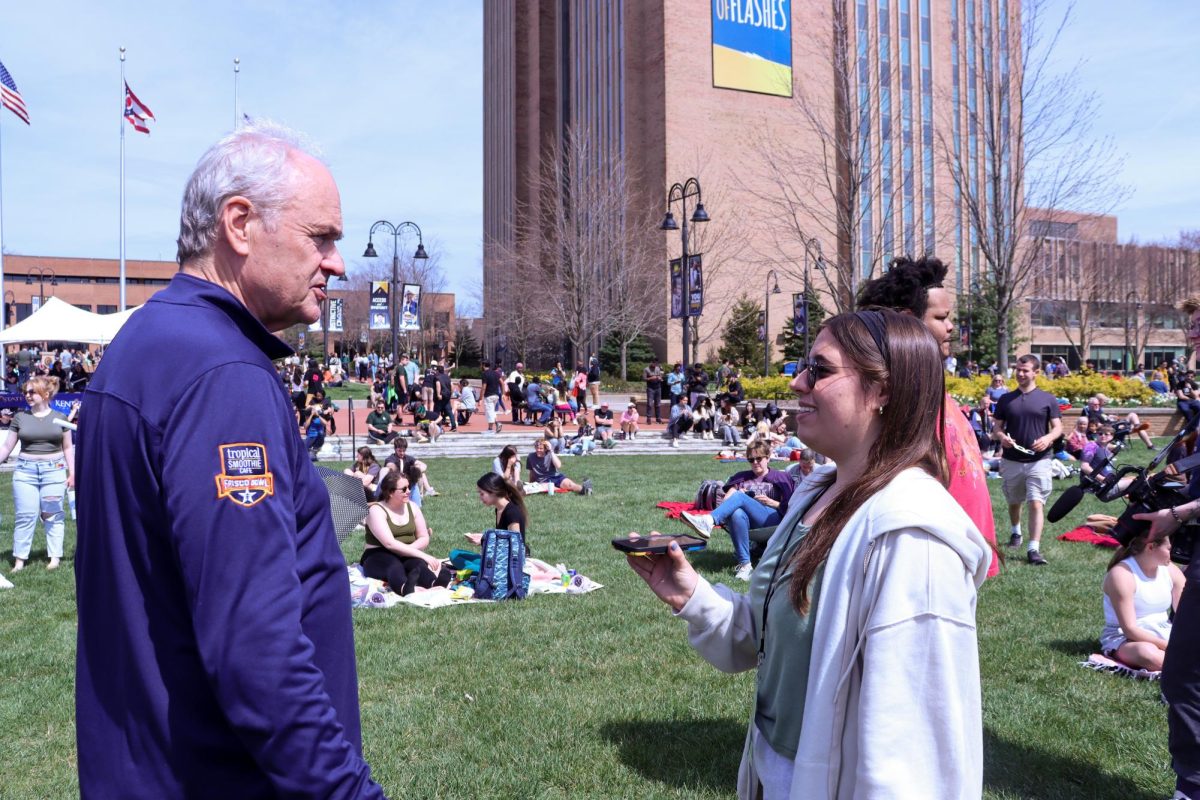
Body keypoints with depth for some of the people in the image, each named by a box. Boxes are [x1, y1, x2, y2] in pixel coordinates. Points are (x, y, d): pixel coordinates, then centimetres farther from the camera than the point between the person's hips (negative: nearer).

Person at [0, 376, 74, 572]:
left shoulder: (59, 417, 4)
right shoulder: (20, 417, 5)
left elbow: (68, 447, 7)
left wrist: (72, 473, 3)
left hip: (54, 470, -1)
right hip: (25, 470, 1)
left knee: (53, 515, 3)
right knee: (24, 515, 0)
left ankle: (55, 557, 9)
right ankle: (19, 559, 5)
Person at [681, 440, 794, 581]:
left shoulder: (780, 477, 18)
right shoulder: (742, 477, 28)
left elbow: (787, 508, 13)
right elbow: (727, 500, 18)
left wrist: (771, 502, -3)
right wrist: (736, 492, -2)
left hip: (772, 519, -3)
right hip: (745, 520, 3)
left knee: (739, 497, -30)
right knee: (737, 514, -37)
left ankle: (708, 522, -55)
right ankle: (744, 564, -42)